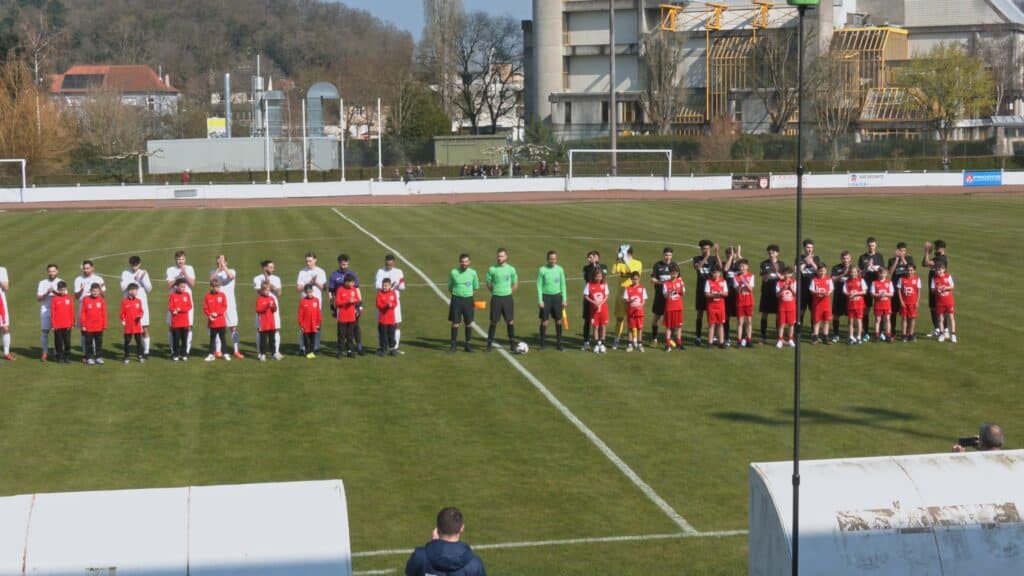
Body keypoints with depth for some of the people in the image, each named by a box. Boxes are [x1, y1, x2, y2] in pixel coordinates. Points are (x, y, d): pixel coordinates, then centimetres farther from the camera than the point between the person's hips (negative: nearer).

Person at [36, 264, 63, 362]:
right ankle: (45, 352, 5)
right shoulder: (42, 283, 7)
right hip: (45, 310, 0)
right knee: (44, 331, -3)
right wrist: (47, 293, -15)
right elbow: (38, 298, 2)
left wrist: (55, 292, -17)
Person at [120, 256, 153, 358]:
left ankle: (146, 350, 5)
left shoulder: (143, 273, 6)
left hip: (141, 303, 1)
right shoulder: (125, 273, 2)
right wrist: (134, 279, -14)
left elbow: (149, 289, 3)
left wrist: (143, 279, -11)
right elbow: (123, 287, -9)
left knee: (145, 328, -2)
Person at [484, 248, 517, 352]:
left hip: (508, 298, 1)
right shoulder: (492, 269, -2)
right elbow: (488, 284, 7)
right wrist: (496, 292, 5)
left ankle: (512, 344, 11)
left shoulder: (511, 269, 0)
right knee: (493, 322, 1)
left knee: (510, 321, 2)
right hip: (496, 298, -1)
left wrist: (507, 293, 6)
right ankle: (489, 344, 9)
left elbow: (515, 285, 9)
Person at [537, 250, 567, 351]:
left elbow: (563, 284, 8)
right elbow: (539, 285, -4)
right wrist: (540, 300, -9)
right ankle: (542, 344, 6)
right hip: (546, 296, -3)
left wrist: (564, 299, 4)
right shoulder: (542, 270, -6)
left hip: (557, 296, 3)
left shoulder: (560, 269, 2)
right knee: (544, 321, -2)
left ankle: (558, 343, 13)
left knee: (558, 320, 5)